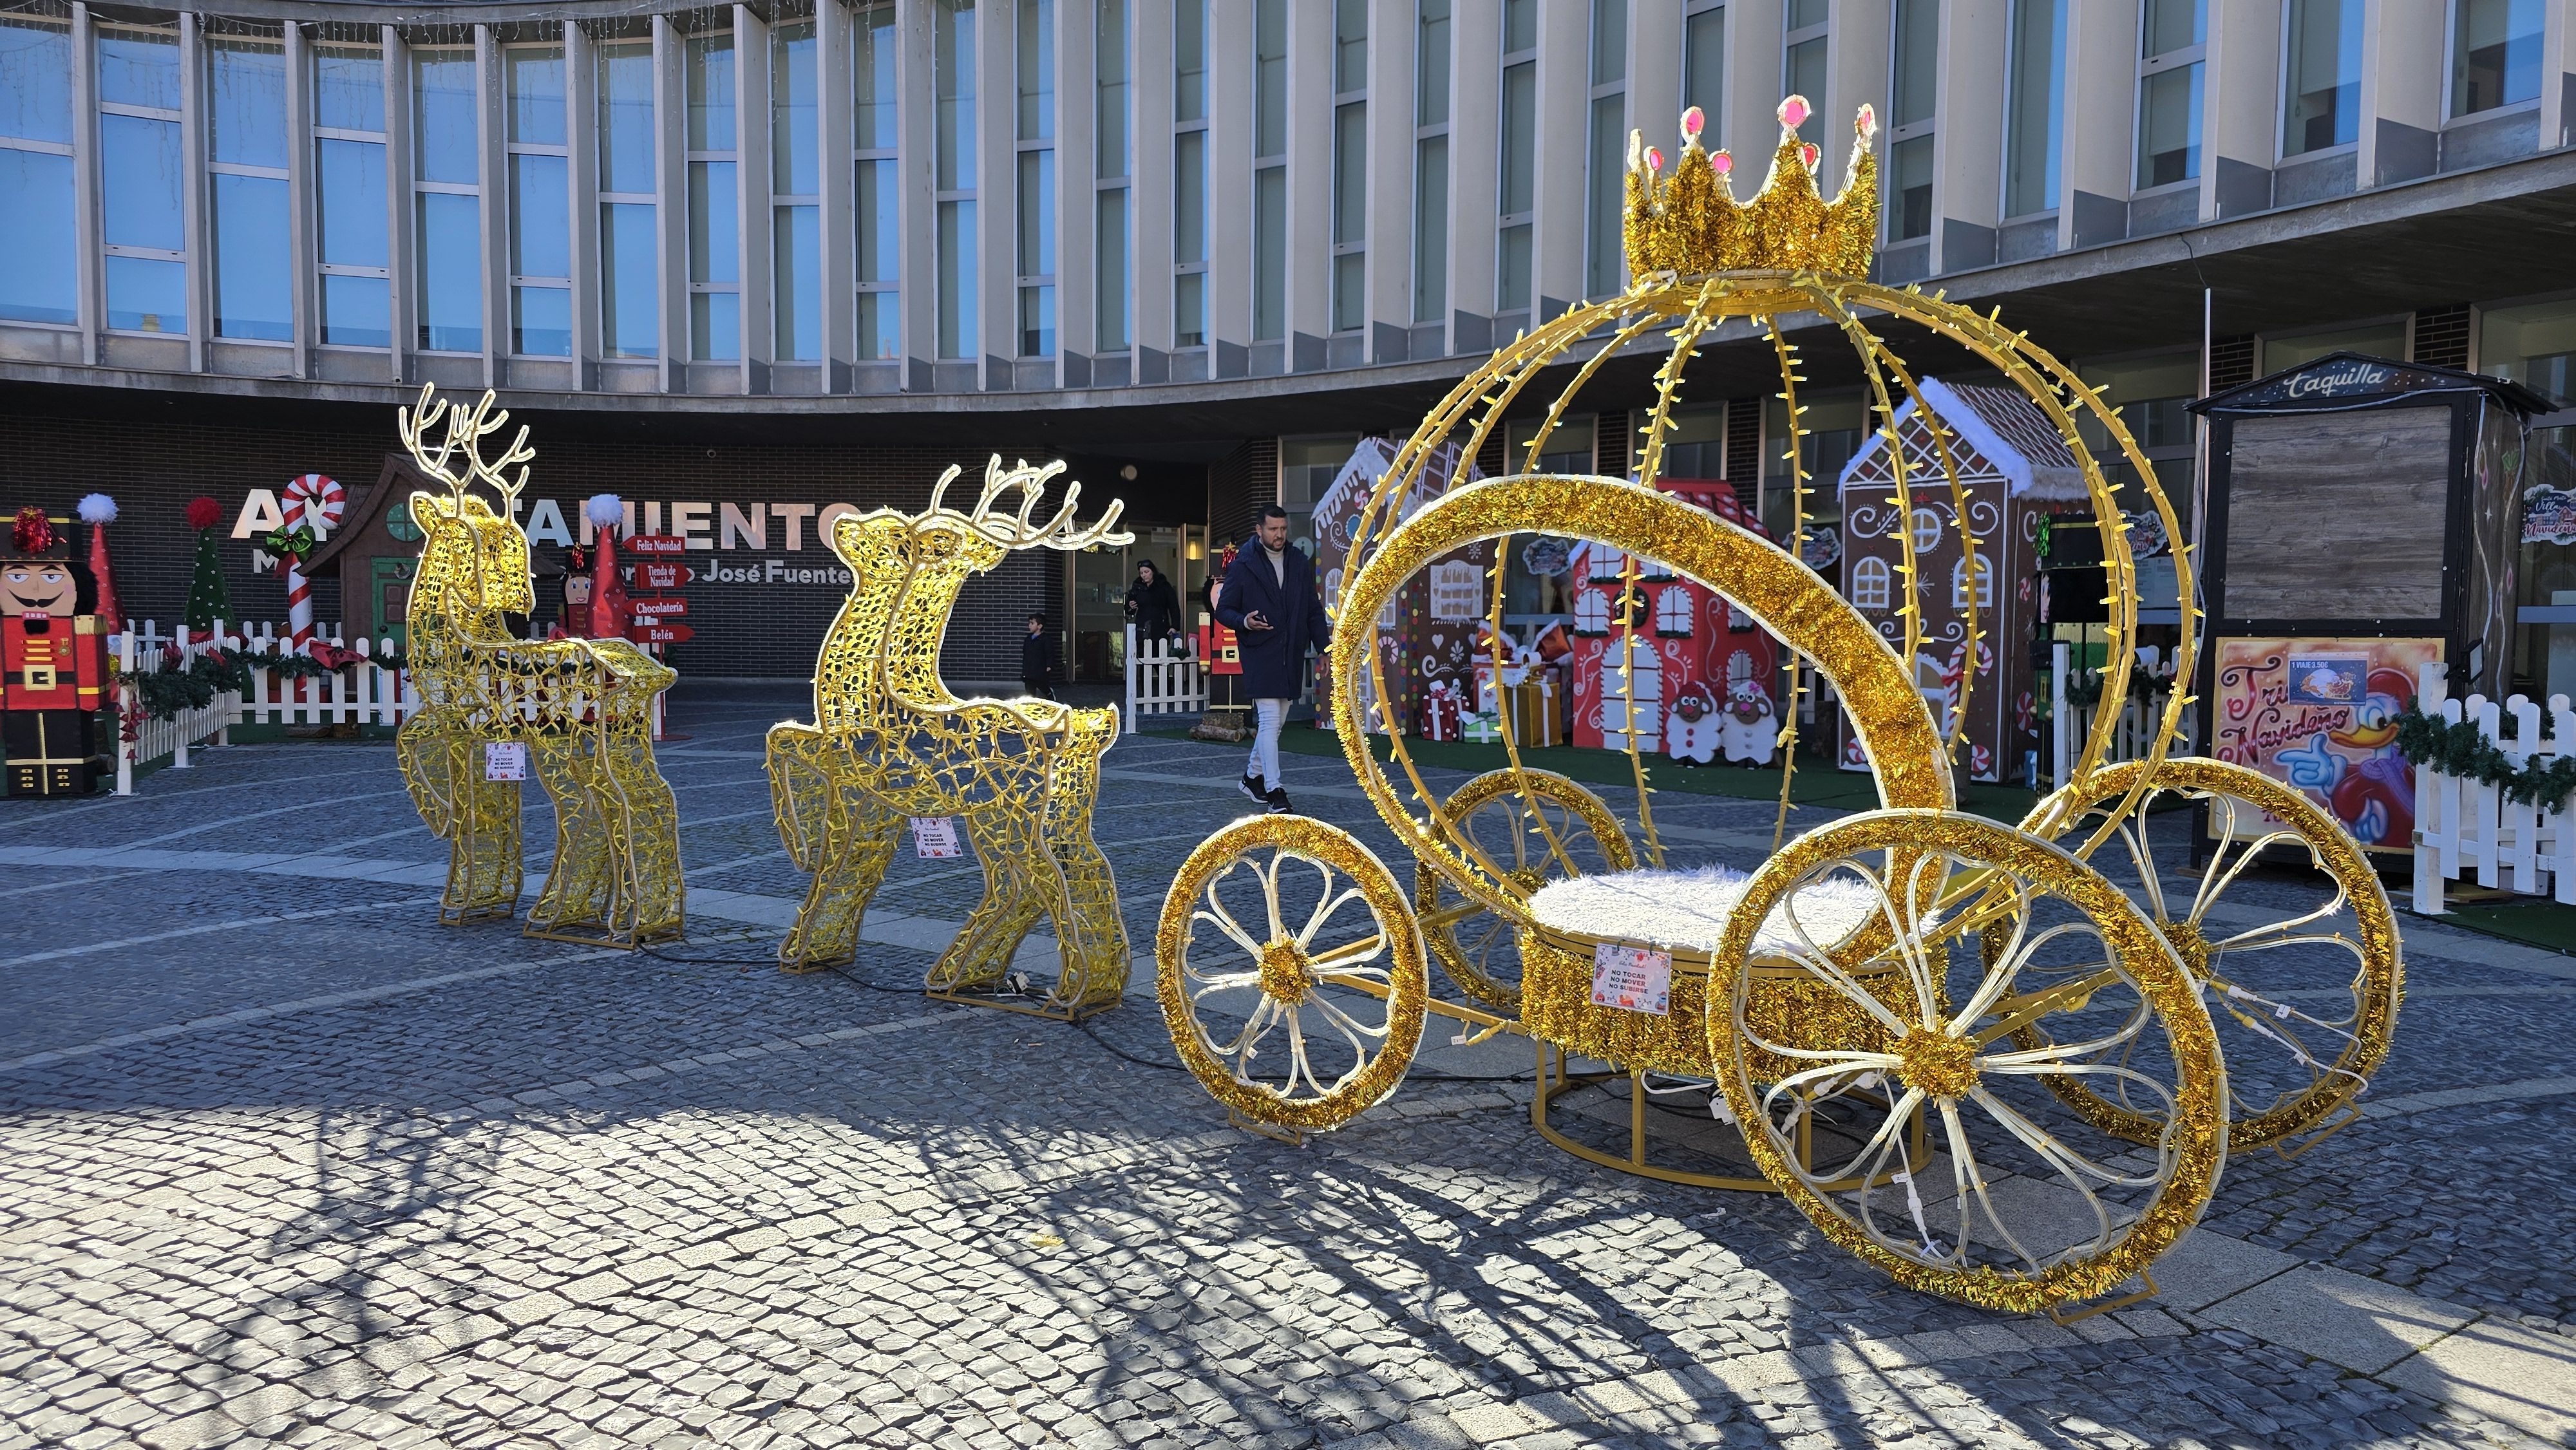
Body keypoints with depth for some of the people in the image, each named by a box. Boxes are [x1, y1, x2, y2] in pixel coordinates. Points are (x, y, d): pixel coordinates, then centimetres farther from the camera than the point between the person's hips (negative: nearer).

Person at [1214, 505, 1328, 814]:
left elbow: (1313, 609, 14)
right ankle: (1274, 793, -13)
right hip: (1260, 653, -5)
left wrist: (1323, 643, 2)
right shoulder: (1243, 566, -4)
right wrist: (1244, 622, -22)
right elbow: (1223, 609, -1)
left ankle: (1253, 777, 31)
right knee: (1269, 720, -13)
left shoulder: (1300, 563, 9)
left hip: (1292, 654, 5)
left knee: (1277, 721, 13)